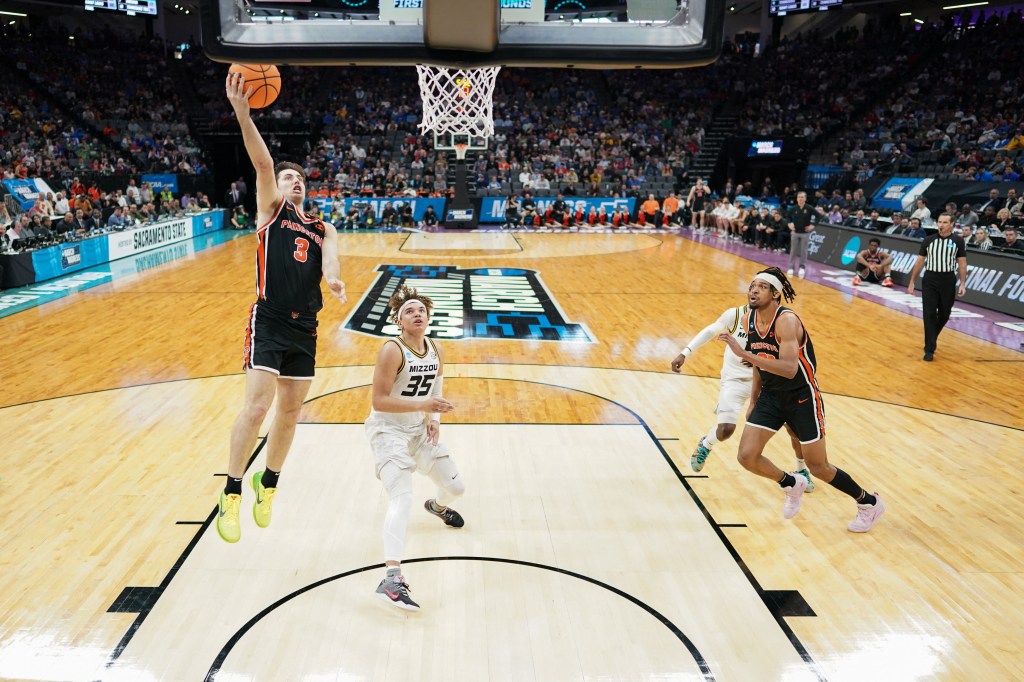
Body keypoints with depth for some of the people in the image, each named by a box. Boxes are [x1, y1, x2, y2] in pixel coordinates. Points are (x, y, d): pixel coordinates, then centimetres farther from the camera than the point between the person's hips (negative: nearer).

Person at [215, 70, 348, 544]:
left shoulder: (322, 228, 16)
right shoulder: (270, 210, 8)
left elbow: (329, 255, -6)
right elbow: (262, 162, -8)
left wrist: (333, 278, -30)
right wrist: (242, 113, -23)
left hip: (305, 328, 4)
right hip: (269, 322, -4)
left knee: (290, 412, 10)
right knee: (257, 406, -13)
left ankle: (268, 483, 30)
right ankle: (231, 495, 1)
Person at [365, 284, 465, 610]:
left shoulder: (436, 351, -1)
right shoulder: (392, 350, -21)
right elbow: (379, 400, -24)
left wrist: (434, 419, -5)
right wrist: (423, 404, -32)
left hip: (420, 429, 7)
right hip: (388, 430, -7)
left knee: (456, 486, 18)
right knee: (402, 499, -24)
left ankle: (438, 506, 56)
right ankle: (392, 578, -27)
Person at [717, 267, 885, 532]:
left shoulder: (787, 321, -26)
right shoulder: (750, 319, -2)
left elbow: (789, 369, -38)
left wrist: (744, 353, -43)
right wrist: (753, 400, 15)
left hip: (802, 398, -6)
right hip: (771, 395, 6)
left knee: (818, 467, 4)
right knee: (747, 456, -4)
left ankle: (869, 503, 31)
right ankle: (792, 485, 25)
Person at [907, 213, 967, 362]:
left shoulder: (958, 241, 0)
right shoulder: (928, 240, 2)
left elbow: (962, 263, 1)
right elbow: (919, 261, 8)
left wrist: (962, 284, -6)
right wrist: (912, 281, 6)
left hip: (948, 281, 0)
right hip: (930, 280, 0)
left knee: (944, 315, 8)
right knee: (929, 314, -6)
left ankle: (931, 338, 35)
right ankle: (929, 350, -2)